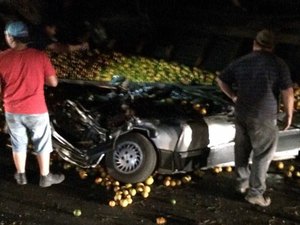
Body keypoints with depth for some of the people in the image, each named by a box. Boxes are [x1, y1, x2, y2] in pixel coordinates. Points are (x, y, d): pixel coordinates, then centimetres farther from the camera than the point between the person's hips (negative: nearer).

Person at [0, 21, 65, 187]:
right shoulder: (40, 56, -14)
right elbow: (53, 82, -8)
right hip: (37, 111, -2)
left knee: (18, 144, 21)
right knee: (42, 144, 16)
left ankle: (21, 175, 36)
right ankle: (45, 177, 28)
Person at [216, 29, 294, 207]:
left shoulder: (241, 62, 5)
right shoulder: (278, 64, -10)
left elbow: (221, 80, 13)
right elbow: (287, 92, -12)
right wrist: (289, 114, -1)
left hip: (241, 113, 6)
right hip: (264, 117, -5)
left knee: (242, 149, 19)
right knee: (263, 154, 4)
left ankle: (242, 182, 34)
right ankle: (255, 193, 7)